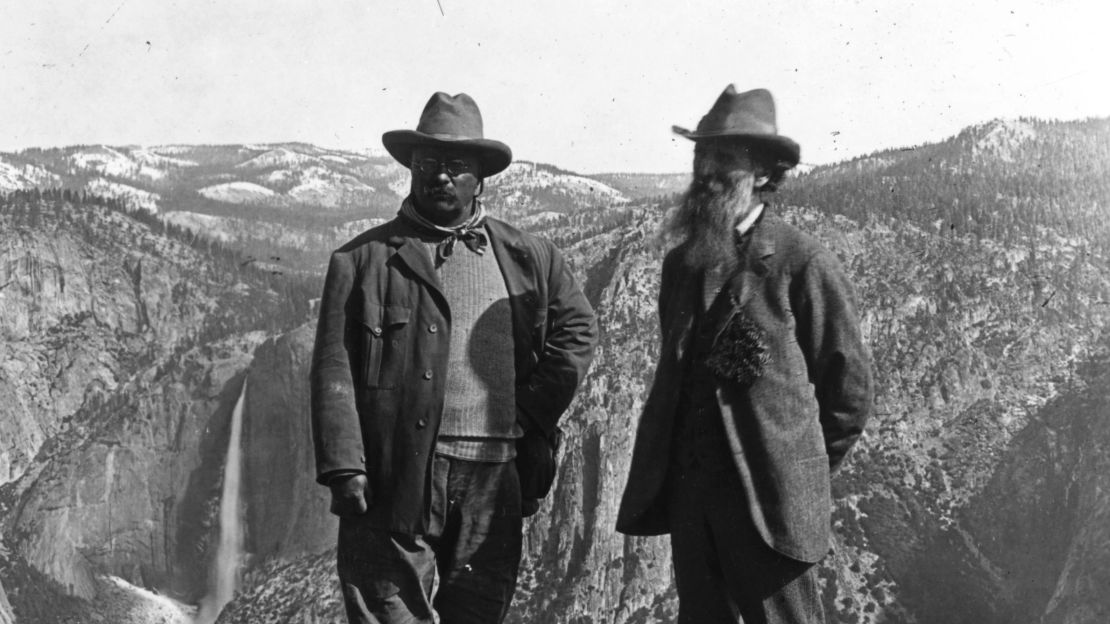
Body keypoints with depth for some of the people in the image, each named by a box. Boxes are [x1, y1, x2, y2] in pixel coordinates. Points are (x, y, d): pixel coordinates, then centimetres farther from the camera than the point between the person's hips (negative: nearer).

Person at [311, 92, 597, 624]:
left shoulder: (526, 257, 13)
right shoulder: (363, 259, 4)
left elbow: (577, 329, 20)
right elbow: (333, 370, -1)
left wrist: (529, 417, 9)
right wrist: (344, 469, -10)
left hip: (492, 481, 3)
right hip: (395, 478, -3)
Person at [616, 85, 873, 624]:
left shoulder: (803, 263, -7)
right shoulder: (681, 261, 12)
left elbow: (849, 385, -2)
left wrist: (799, 472, 3)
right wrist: (668, 471, 14)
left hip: (771, 497, -6)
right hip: (688, 492, 6)